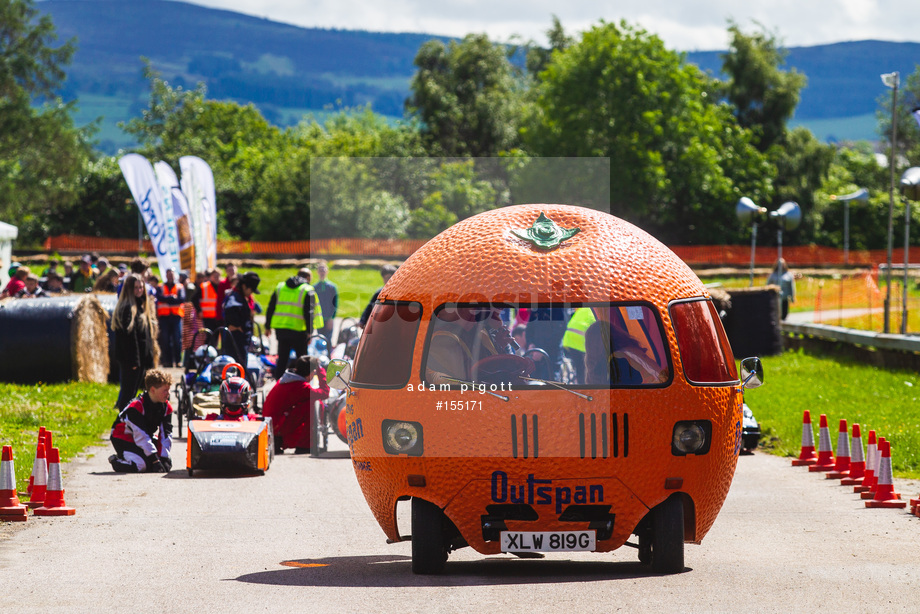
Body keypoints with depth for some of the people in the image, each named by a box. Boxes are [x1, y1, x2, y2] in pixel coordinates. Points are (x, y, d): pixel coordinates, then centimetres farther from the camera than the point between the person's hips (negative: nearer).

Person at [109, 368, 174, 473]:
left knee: (167, 464, -10)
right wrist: (155, 460, -35)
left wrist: (164, 459, -21)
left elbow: (166, 434, -10)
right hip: (123, 437, -7)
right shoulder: (136, 407, -30)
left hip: (147, 436, 7)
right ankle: (116, 461, 0)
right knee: (140, 465, -30)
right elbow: (141, 437, -33)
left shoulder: (166, 407, -9)